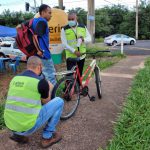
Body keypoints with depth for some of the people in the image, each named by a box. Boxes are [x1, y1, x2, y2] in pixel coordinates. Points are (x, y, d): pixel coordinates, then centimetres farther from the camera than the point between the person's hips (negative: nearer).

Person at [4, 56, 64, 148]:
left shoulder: (15, 79, 9)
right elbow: (46, 102, 6)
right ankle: (48, 136, 13)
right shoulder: (41, 81, -9)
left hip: (10, 125, 7)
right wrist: (49, 89, 24)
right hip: (28, 126, -6)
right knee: (59, 101, 7)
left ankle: (18, 134, 22)